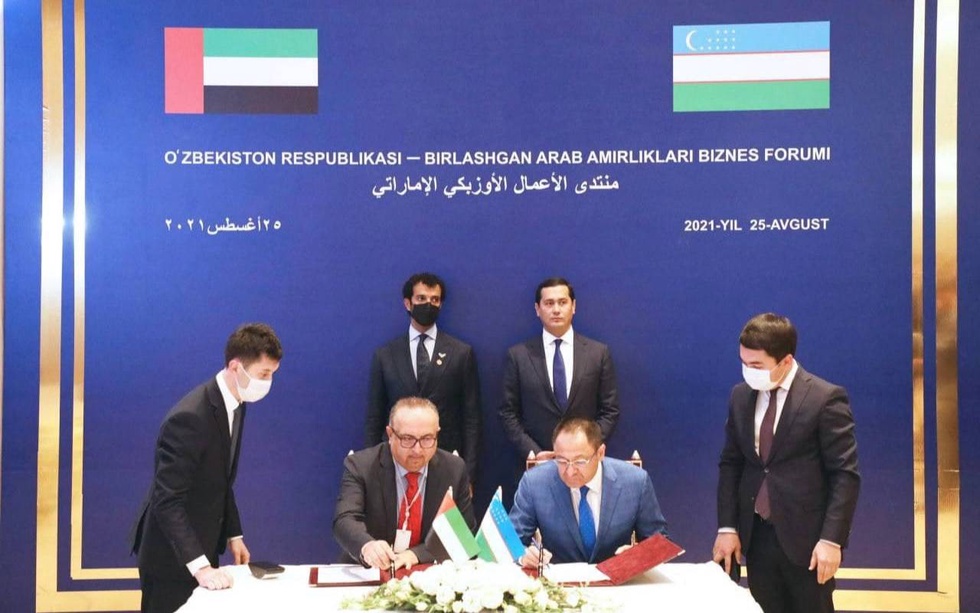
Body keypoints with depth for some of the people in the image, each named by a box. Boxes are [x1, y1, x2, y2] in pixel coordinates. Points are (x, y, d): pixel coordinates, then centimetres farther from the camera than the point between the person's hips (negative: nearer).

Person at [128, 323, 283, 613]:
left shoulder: (236, 405, 1)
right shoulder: (190, 418, -27)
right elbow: (167, 501, -29)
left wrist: (233, 534, 9)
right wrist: (199, 565, -34)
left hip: (202, 546, 8)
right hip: (172, 556, -8)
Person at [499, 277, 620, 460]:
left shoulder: (598, 353, 1)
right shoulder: (518, 355, 0)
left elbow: (610, 411, 2)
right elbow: (508, 413, 1)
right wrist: (533, 452, -10)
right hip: (536, 461, 0)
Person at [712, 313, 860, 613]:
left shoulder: (826, 398, -11)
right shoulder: (740, 395, 5)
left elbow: (845, 474, -12)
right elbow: (730, 464, 9)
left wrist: (831, 539, -17)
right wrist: (727, 527, 2)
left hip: (806, 538, -4)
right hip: (755, 535, 5)